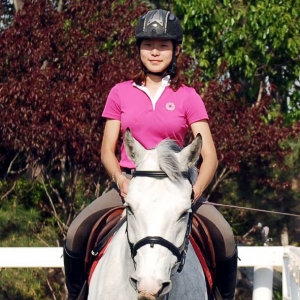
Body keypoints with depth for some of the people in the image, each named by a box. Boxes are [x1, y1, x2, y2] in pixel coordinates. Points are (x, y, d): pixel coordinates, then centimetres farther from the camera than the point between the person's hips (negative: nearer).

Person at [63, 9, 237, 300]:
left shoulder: (187, 97, 4)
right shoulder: (121, 93, 7)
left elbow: (209, 156, -1)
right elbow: (107, 151, 8)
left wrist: (196, 189, -20)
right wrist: (121, 179, -13)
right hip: (128, 184, 1)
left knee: (225, 237, -25)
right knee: (76, 234, -23)